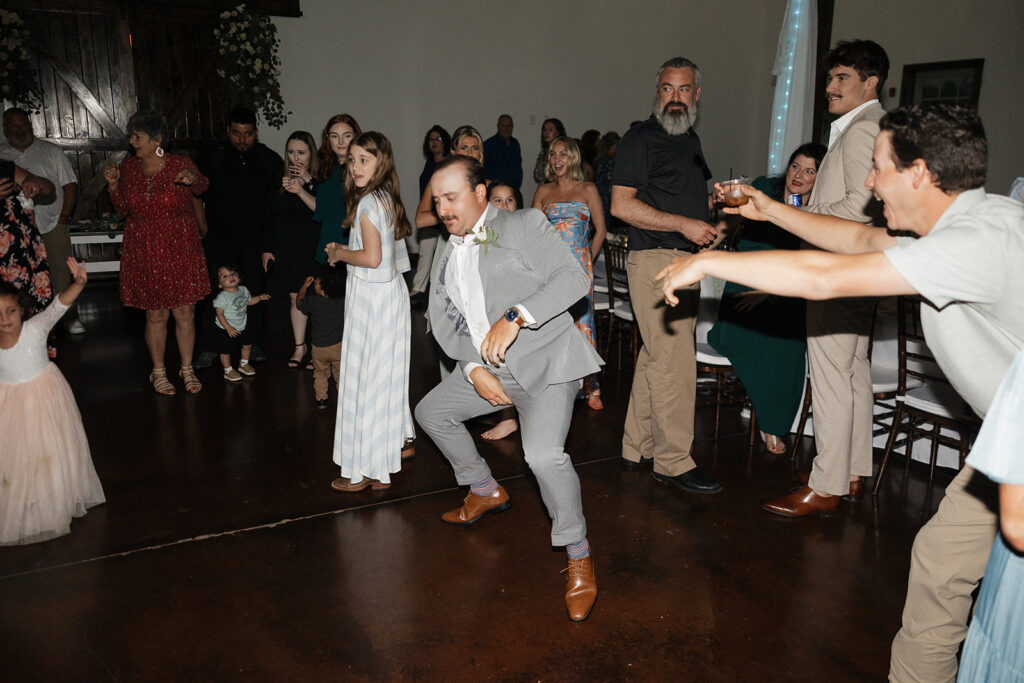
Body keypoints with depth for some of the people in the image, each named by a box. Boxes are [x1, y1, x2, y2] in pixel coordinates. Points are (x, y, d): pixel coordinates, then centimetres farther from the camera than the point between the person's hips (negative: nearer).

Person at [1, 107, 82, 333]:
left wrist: (64, 216, -5)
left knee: (62, 274, -1)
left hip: (52, 226, -1)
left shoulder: (50, 151, 5)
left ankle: (70, 317, 9)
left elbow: (70, 185, 3)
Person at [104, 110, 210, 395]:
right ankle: (158, 372, 22)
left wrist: (193, 180, -10)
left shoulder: (181, 164, -8)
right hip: (145, 254, 2)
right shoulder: (128, 166, 2)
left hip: (180, 251, -2)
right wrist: (113, 184, -4)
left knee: (185, 313, 4)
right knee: (156, 315, 6)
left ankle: (187, 369, 22)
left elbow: (202, 187, 13)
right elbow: (122, 208, 13)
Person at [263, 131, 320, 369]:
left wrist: (307, 182, -23)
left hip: (311, 248, -4)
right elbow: (272, 217, 12)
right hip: (286, 249, 4)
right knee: (295, 297, 9)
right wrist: (267, 248, 10)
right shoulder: (282, 181, 8)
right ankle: (299, 346, 22)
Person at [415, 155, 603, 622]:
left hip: (546, 360, -8)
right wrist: (474, 369, -8)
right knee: (431, 412, 17)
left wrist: (515, 316, -31)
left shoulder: (523, 225, -7)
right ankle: (485, 491, 37)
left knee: (543, 453, -28)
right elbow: (447, 325, 10)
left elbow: (574, 278, -19)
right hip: (488, 368, 8)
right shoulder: (450, 257, 14)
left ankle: (578, 556, -6)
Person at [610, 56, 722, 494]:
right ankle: (673, 461, 0)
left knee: (655, 357, 12)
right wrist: (685, 223, -18)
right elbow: (621, 205, -16)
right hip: (655, 260, -9)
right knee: (674, 361, -10)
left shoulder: (690, 140, 21)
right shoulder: (641, 139, -7)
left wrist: (712, 199, 16)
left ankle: (638, 447, 22)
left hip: (685, 260, 9)